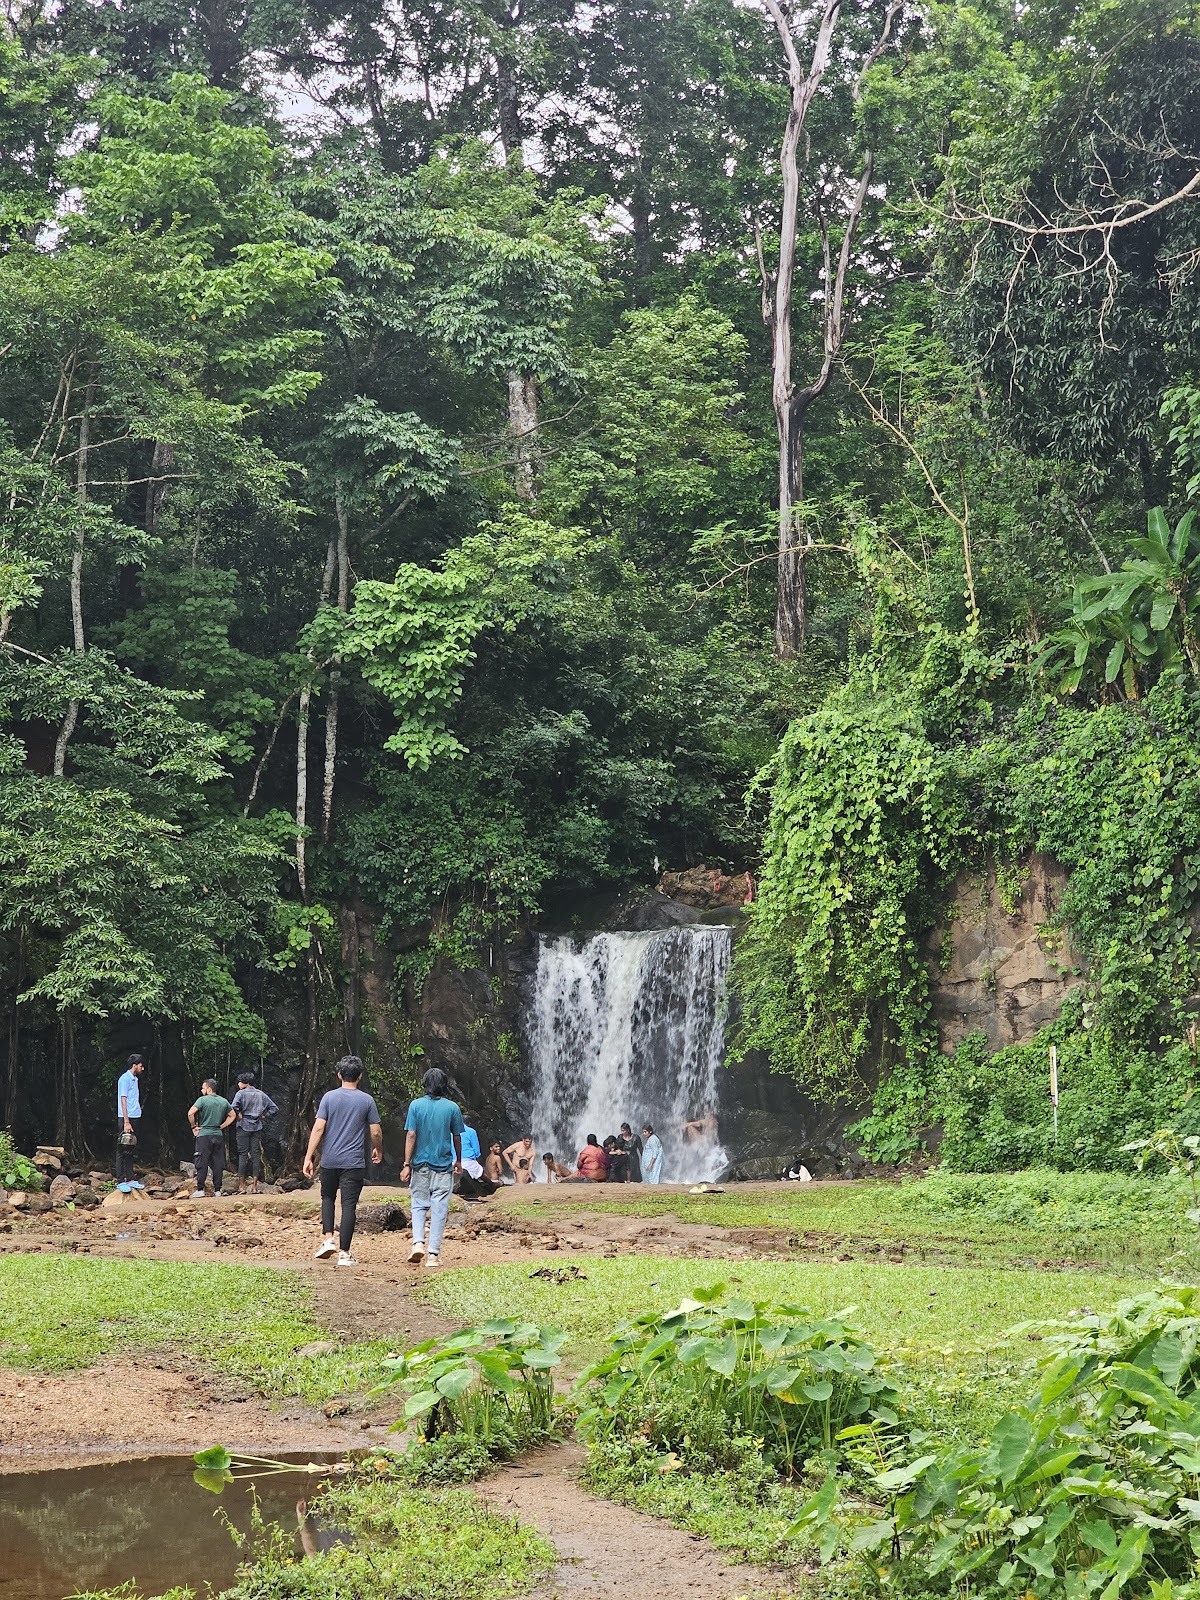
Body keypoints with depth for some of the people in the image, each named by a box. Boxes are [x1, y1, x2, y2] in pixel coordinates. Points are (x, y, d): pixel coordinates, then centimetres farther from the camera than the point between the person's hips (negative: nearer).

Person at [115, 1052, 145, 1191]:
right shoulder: (125, 1079, -10)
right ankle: (120, 1181, -5)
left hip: (135, 1118, 9)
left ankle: (130, 1179, 15)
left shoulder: (135, 1079, 17)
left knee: (130, 1151, 11)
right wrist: (126, 1122, -20)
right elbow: (123, 1100, -15)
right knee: (123, 1151, -6)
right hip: (126, 1119, -9)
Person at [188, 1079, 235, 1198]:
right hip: (219, 1135, 5)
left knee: (202, 1163, -1)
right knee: (218, 1163, 6)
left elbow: (190, 1113, -18)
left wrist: (193, 1126, -5)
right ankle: (217, 1190, 6)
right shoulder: (224, 1101, 10)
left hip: (204, 1135, -5)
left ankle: (200, 1189, -3)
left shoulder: (203, 1100, -7)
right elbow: (232, 1115, 20)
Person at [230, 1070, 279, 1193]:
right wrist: (264, 1116, 11)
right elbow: (274, 1109, 11)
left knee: (243, 1154, -1)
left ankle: (241, 1186, -2)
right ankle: (254, 1186, 2)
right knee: (256, 1155, 3)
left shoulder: (241, 1093, -5)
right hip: (257, 1128, 4)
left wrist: (238, 1116, -6)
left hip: (243, 1127, -4)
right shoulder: (261, 1094, 10)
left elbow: (234, 1108, -21)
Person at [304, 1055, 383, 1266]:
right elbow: (376, 1132, 2)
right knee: (349, 1204, -1)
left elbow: (318, 1128, -6)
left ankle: (328, 1239, 6)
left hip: (329, 1160, 1)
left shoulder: (329, 1097, 0)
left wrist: (309, 1157, -5)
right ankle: (344, 1252, -2)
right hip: (354, 1162, -1)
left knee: (327, 1197, 21)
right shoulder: (367, 1100, 0)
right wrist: (378, 1151, 22)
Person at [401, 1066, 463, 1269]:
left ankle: (418, 1243, -8)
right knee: (439, 1209, 3)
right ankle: (433, 1254, 1)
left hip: (420, 1164, 0)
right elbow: (457, 1137, 6)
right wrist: (458, 1160, 21)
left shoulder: (416, 1106, -4)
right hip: (443, 1165, 0)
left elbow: (411, 1136, -7)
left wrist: (407, 1164, -4)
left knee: (419, 1205, 12)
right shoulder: (452, 1108, -2)